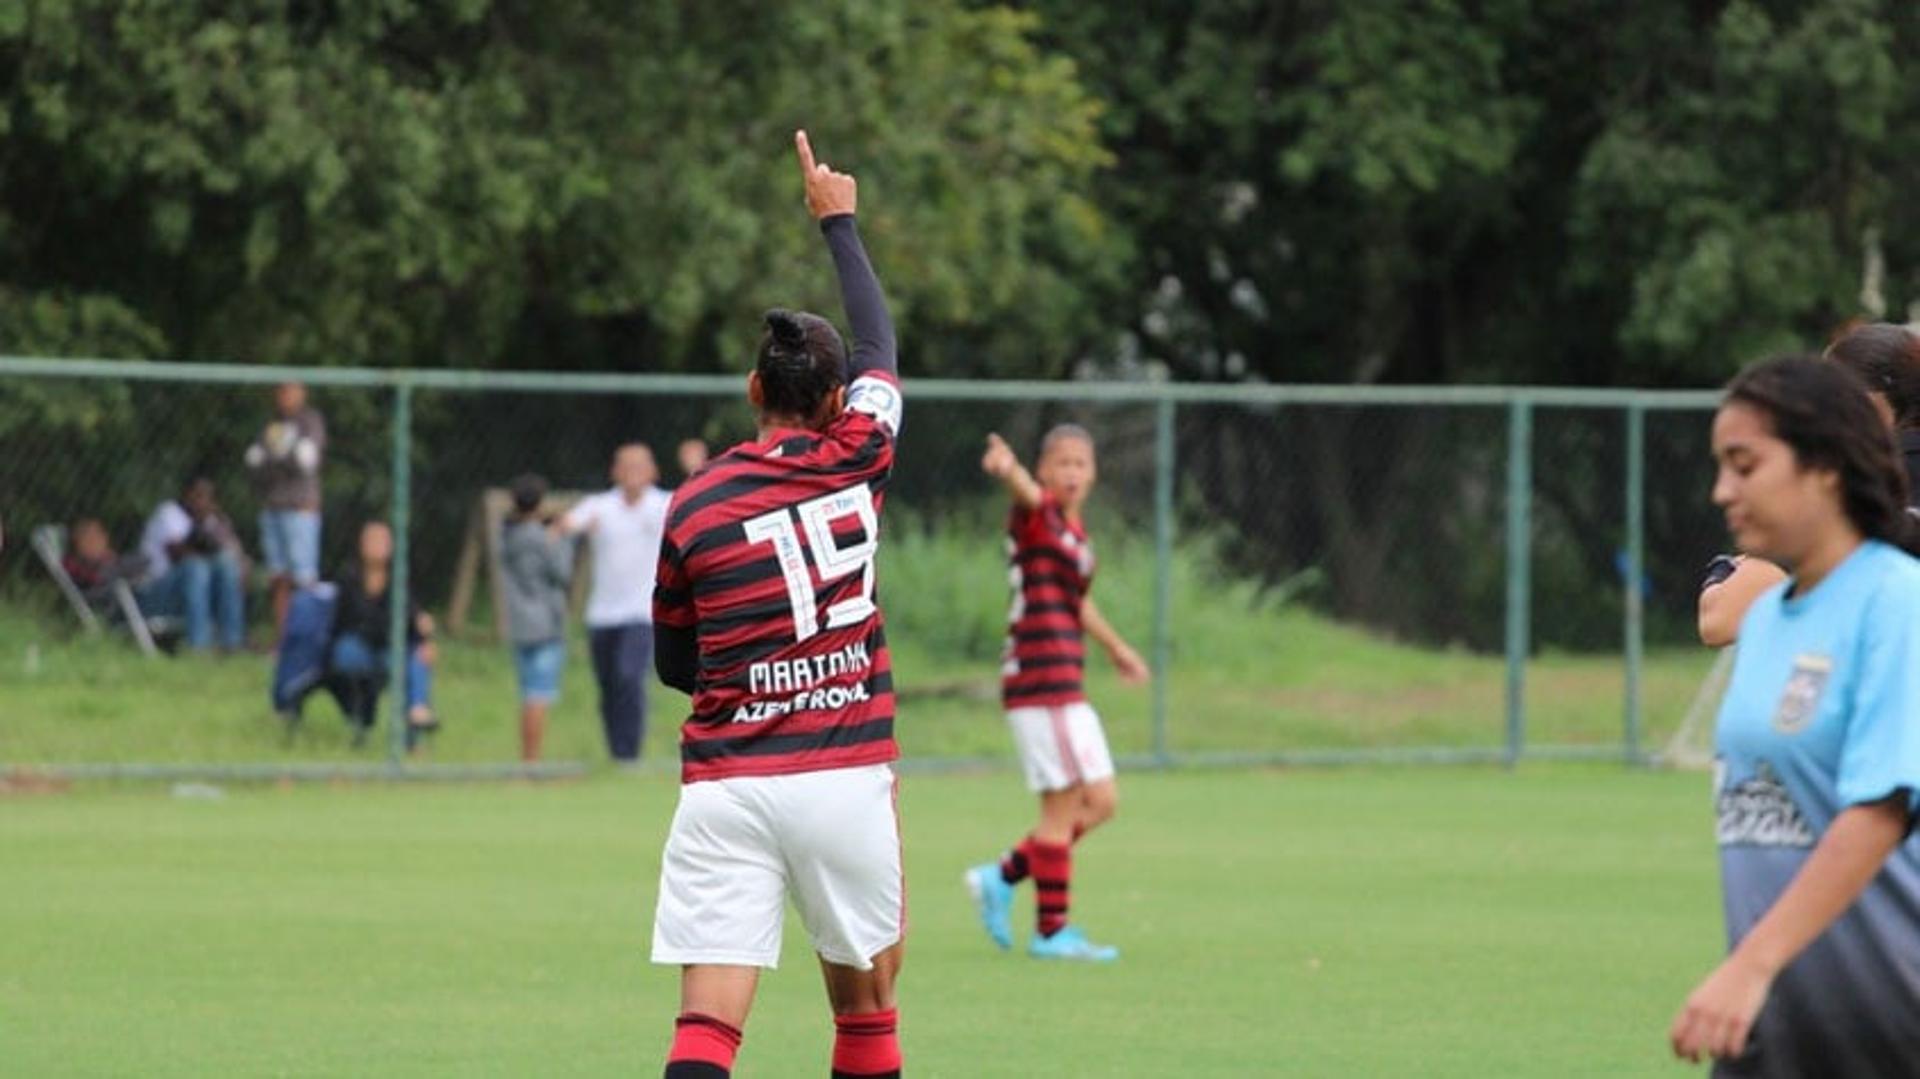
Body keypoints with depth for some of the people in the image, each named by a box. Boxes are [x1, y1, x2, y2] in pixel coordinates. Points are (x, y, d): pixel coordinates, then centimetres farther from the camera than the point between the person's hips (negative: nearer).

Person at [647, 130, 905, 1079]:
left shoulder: (692, 509, 3)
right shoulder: (855, 462, 4)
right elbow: (880, 345, 24)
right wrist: (837, 218, 37)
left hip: (725, 785, -1)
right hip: (845, 780, 1)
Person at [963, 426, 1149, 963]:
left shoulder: (1075, 530, 16)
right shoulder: (1038, 514, -9)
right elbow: (1028, 491, -35)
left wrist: (1114, 646, 48)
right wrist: (1008, 470, -58)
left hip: (1063, 686, 9)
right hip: (1042, 679, -9)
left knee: (1099, 803, 13)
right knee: (1065, 806, -6)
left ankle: (1002, 878, 17)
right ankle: (1051, 930, 2)